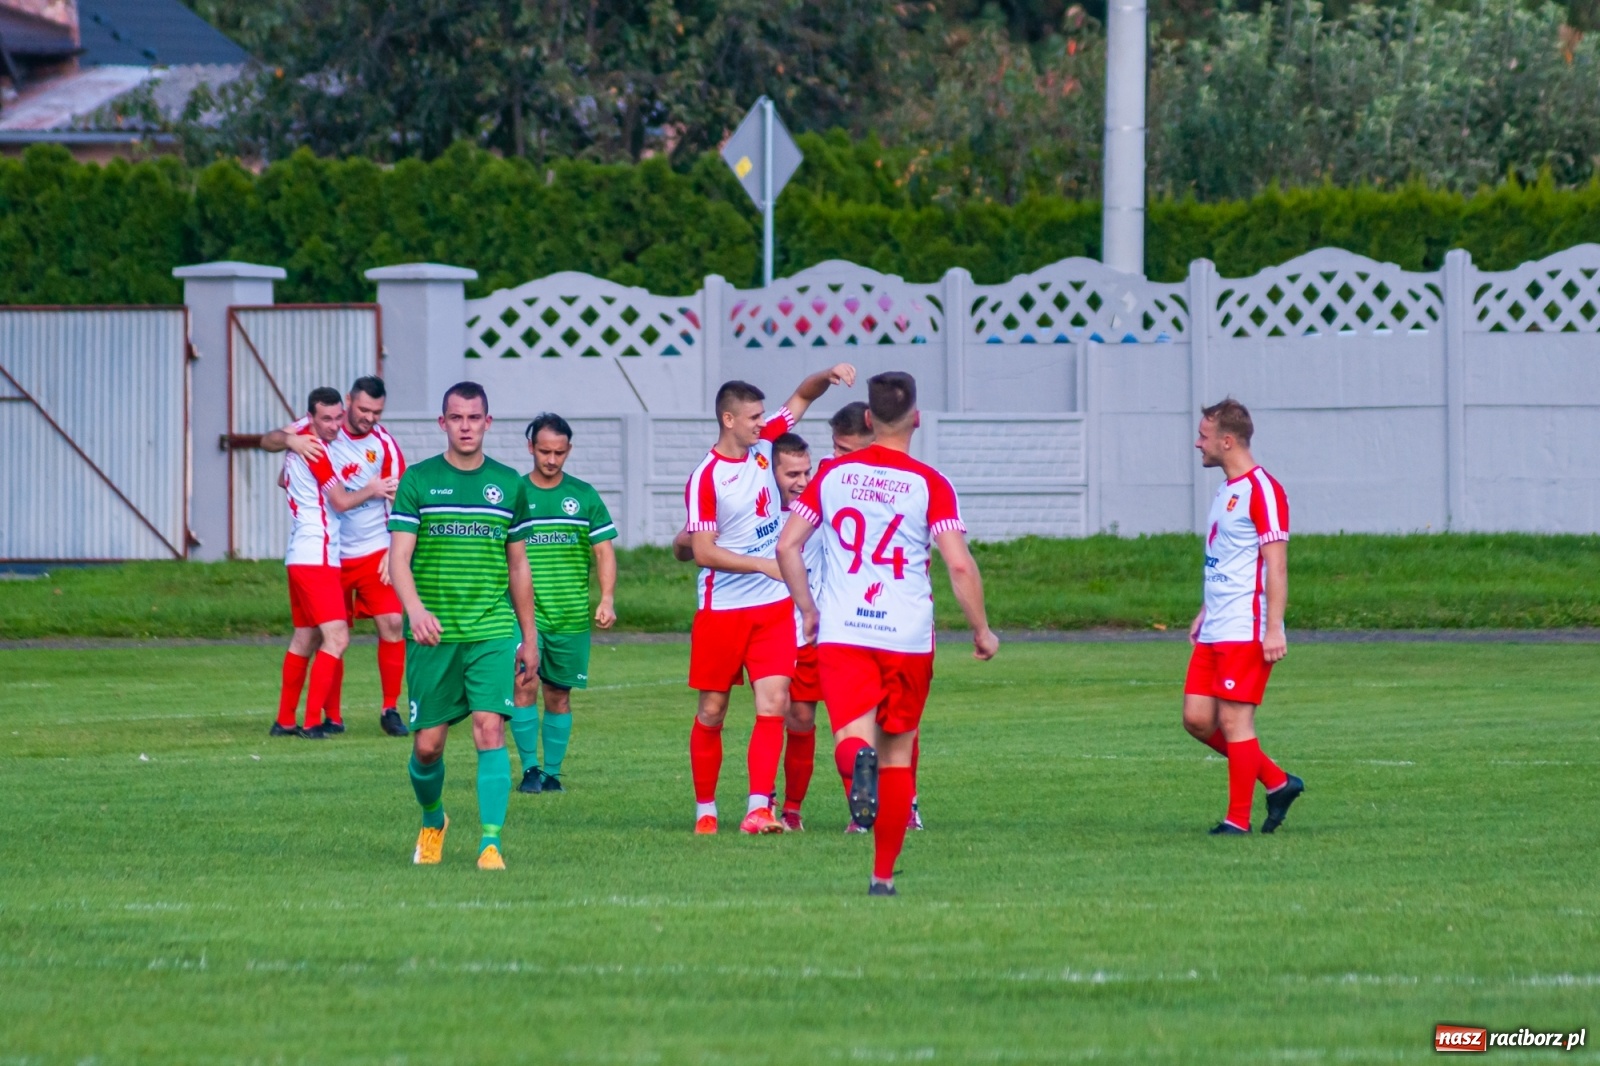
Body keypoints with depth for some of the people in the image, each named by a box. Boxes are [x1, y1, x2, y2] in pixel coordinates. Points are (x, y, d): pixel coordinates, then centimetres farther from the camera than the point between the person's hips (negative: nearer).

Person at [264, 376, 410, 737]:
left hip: (374, 552, 0)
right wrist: (291, 440, -24)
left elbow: (398, 504, 0)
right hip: (329, 555, 1)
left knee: (392, 623, -12)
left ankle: (390, 709, -2)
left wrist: (394, 554, -8)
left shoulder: (386, 446, -3)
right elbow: (268, 441, -1)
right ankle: (332, 716, 11)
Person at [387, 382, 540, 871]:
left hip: (492, 633, 0)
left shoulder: (509, 484, 8)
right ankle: (432, 821, 32)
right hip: (432, 633, 0)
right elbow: (398, 557, -7)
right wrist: (415, 608, -25)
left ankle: (490, 843, -15)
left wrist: (529, 637, 15)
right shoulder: (417, 480, 1)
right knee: (427, 744, 4)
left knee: (489, 730, -15)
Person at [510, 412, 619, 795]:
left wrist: (607, 600, -5)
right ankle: (529, 768, -10)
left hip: (571, 615, 2)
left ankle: (552, 772, 16)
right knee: (524, 684, -17)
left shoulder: (584, 496, 7)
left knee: (559, 695, 6)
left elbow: (604, 551, 8)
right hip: (524, 610, -2)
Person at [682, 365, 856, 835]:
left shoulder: (764, 443, 3)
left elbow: (803, 396, 15)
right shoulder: (704, 478, -13)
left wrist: (828, 375, -6)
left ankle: (759, 809, -14)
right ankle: (704, 809, 18)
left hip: (774, 605, 4)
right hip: (721, 608, -4)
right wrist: (765, 564, -19)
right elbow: (703, 551, -16)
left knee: (773, 703, -9)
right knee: (712, 711, 5)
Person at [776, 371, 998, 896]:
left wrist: (807, 609, 18)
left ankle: (858, 759, -45)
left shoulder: (833, 474, 5)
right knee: (898, 753, 11)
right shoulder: (929, 484, -4)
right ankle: (883, 873, 14)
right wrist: (982, 630, 1)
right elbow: (959, 563, -10)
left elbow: (787, 545, 5)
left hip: (841, 635, 1)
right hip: (907, 636, -1)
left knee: (851, 735, -7)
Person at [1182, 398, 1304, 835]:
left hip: (1245, 631, -10)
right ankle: (1278, 783, 17)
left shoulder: (1262, 490, -12)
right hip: (1214, 632, 10)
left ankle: (1238, 819, 0)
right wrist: (1203, 614, 23)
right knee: (1197, 718, 5)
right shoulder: (1225, 491, 17)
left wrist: (1274, 629, -21)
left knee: (1234, 719, -7)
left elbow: (1275, 565, -16)